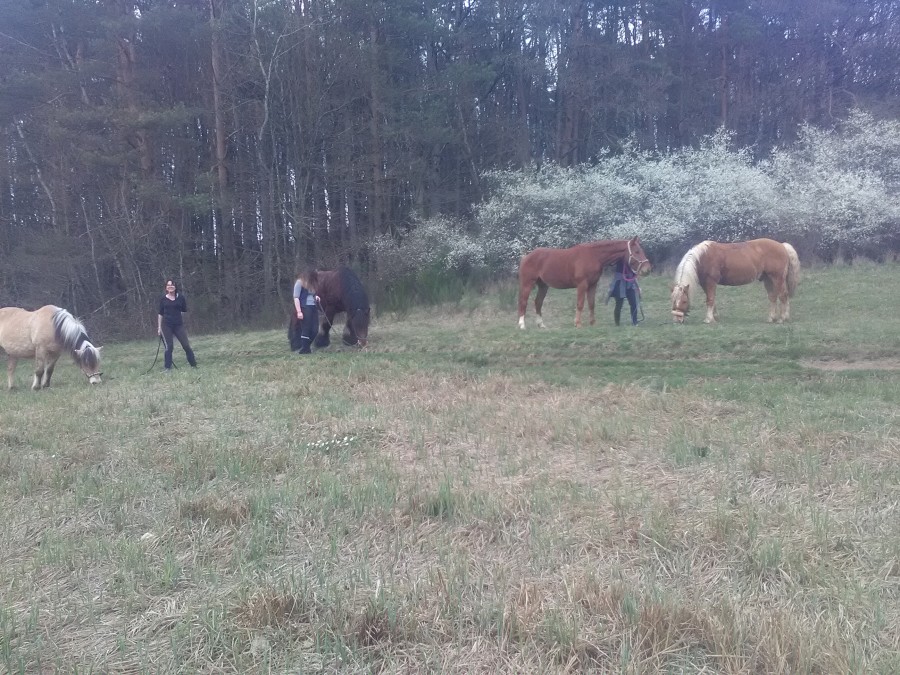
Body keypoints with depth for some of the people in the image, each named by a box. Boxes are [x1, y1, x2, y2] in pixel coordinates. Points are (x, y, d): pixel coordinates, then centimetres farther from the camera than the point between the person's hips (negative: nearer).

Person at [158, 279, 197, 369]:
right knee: (169, 347, -1)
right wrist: (159, 327, 8)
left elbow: (184, 311, 11)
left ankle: (194, 365, 8)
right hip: (166, 325, 0)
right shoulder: (163, 299, 4)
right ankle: (167, 368, 8)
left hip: (179, 325, 0)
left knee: (186, 345, -1)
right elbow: (160, 314, 9)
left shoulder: (180, 297, 3)